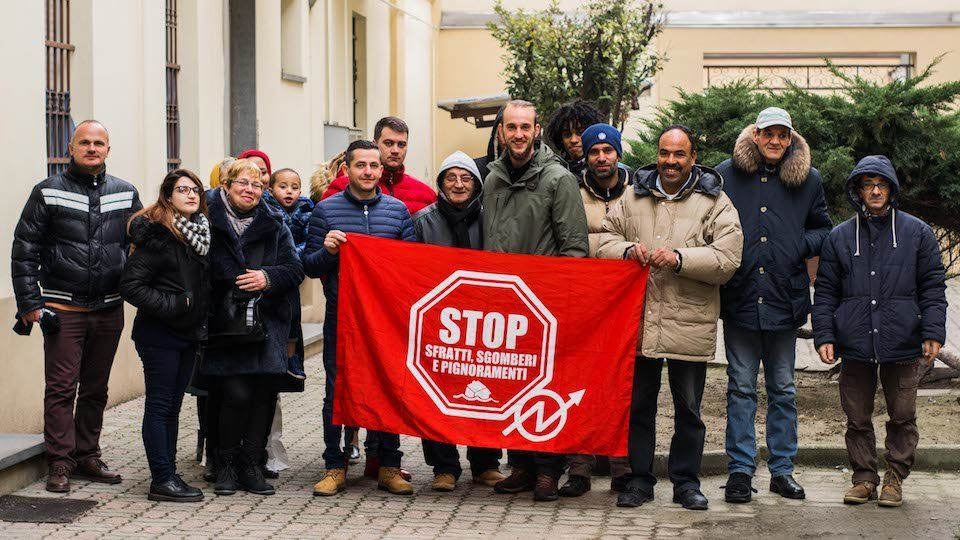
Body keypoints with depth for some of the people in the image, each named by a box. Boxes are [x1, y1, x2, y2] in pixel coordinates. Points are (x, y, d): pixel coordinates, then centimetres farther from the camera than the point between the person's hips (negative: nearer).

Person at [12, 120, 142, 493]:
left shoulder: (125, 194, 8)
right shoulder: (48, 193, -1)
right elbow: (24, 250, -2)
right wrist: (29, 304, -7)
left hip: (109, 309, 3)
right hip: (62, 309, -3)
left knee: (96, 389, 11)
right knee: (61, 388, -3)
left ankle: (88, 457, 20)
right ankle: (60, 463, 3)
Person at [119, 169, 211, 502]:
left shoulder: (202, 233, 8)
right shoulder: (157, 236, -14)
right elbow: (130, 285, -17)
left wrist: (201, 325, 11)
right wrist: (170, 305, -20)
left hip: (189, 334, 7)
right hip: (159, 334, -7)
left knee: (173, 405, 12)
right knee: (160, 405, -3)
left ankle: (168, 474, 19)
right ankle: (162, 480, 0)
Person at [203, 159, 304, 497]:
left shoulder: (273, 225, 11)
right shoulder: (208, 220, 0)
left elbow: (295, 269, 9)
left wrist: (268, 277, -10)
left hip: (266, 326, 3)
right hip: (225, 326, -3)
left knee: (264, 394, 0)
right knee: (236, 394, -11)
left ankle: (252, 465, 12)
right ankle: (227, 465, 7)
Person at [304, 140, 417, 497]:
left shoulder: (398, 210, 8)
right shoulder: (326, 210, 3)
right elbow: (310, 267, 5)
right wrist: (326, 250, -15)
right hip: (340, 317, -1)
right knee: (337, 391, 2)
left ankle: (389, 467, 13)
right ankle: (335, 467, 10)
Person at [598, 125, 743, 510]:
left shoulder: (714, 203, 0)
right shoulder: (634, 197, 10)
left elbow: (727, 259, -9)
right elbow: (605, 240, 12)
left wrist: (680, 258, -20)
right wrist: (627, 250, -10)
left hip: (689, 325, -2)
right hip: (638, 321, 3)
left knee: (688, 409, 8)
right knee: (638, 403, 10)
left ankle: (686, 481, 20)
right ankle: (639, 478, 22)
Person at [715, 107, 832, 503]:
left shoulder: (808, 180, 7)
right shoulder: (726, 175, 2)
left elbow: (822, 229, 17)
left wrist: (801, 246, -2)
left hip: (785, 300, 2)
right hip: (739, 299, -1)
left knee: (783, 389, 9)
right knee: (741, 388, 3)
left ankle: (782, 469, 17)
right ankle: (740, 470, 8)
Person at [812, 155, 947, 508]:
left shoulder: (917, 233, 5)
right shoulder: (839, 237, 8)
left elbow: (933, 288, 5)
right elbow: (825, 292, 9)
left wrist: (933, 333, -4)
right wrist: (824, 336, 0)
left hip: (902, 346, -1)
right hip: (855, 346, 1)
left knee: (902, 418, 5)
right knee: (857, 419, 7)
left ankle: (895, 478, 17)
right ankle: (864, 478, 18)